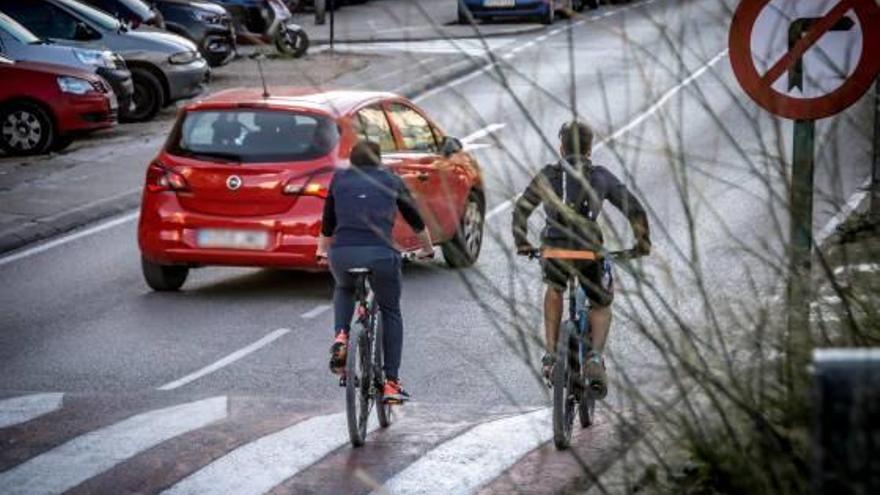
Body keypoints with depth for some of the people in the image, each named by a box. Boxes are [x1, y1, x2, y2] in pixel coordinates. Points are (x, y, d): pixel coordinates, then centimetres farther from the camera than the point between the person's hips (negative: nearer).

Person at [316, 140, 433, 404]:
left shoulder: (339, 179, 21)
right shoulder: (391, 181, 20)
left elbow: (328, 224, 30)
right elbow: (416, 220, 31)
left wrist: (322, 250, 49)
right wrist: (427, 249, 48)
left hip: (342, 253, 1)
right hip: (380, 253, -1)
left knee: (343, 290, 35)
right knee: (390, 313, 20)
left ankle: (341, 337, 9)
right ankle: (391, 382, 15)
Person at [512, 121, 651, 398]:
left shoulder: (547, 175, 16)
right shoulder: (601, 176, 16)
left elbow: (521, 210, 15)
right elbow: (634, 210, 12)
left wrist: (522, 243, 28)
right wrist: (643, 242, 24)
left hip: (554, 249, 1)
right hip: (589, 250, -1)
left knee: (554, 290, 34)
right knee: (601, 307, 23)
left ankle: (551, 355, 24)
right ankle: (595, 357, -4)